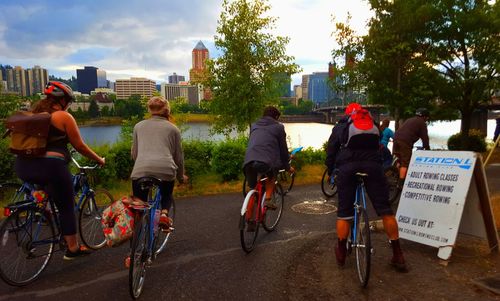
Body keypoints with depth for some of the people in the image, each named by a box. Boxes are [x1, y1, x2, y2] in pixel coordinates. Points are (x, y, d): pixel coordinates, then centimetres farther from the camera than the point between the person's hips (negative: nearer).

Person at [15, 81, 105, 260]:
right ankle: (73, 248, 17)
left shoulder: (34, 113, 16)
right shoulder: (64, 116, -3)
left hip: (23, 166, 7)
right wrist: (99, 160, 11)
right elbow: (79, 146, -2)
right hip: (50, 165, -6)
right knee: (67, 208, 9)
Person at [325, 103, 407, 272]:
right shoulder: (373, 127, 27)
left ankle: (341, 254, 17)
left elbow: (331, 153, 18)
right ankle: (397, 255, 8)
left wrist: (329, 172, 29)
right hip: (373, 166, 1)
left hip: (347, 167, -1)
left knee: (344, 212, 7)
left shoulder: (339, 128, 20)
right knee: (385, 209, 5)